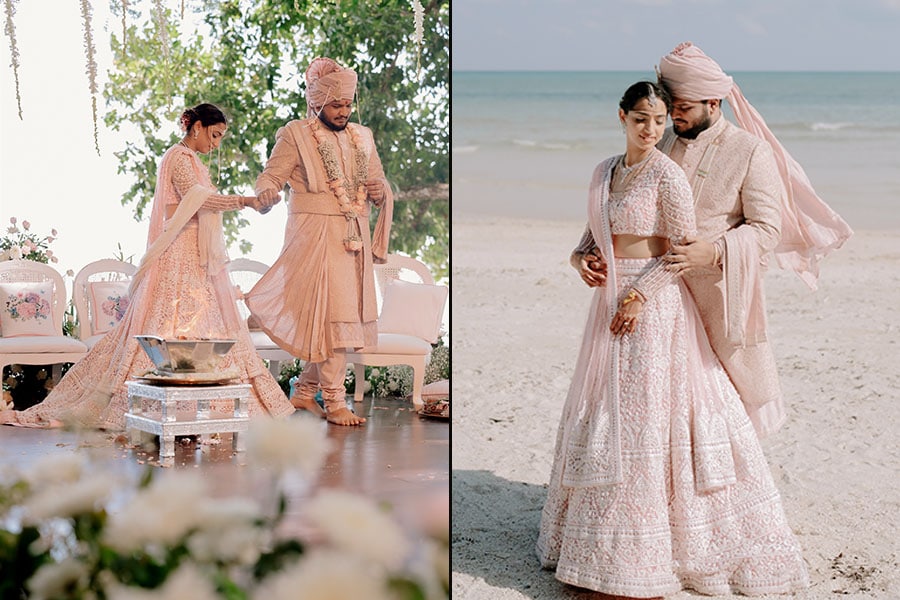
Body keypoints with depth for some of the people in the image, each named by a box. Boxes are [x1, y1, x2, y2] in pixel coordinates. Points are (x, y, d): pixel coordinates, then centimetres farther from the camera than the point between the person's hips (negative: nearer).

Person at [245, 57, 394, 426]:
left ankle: (306, 391, 23)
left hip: (355, 237, 6)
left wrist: (380, 191, -5)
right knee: (332, 316, -11)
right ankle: (334, 402, -7)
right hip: (317, 236, -6)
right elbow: (271, 176, -10)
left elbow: (378, 182, 19)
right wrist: (267, 192, -33)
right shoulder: (296, 136, -2)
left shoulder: (362, 137, 15)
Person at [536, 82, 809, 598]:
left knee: (643, 418, -7)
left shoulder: (668, 174, -9)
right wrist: (581, 256, -2)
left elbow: (684, 249, -13)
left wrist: (640, 294, -20)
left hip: (654, 305, -8)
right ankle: (604, 543, 23)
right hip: (611, 301, 8)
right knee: (606, 416, 12)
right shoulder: (606, 171, 12)